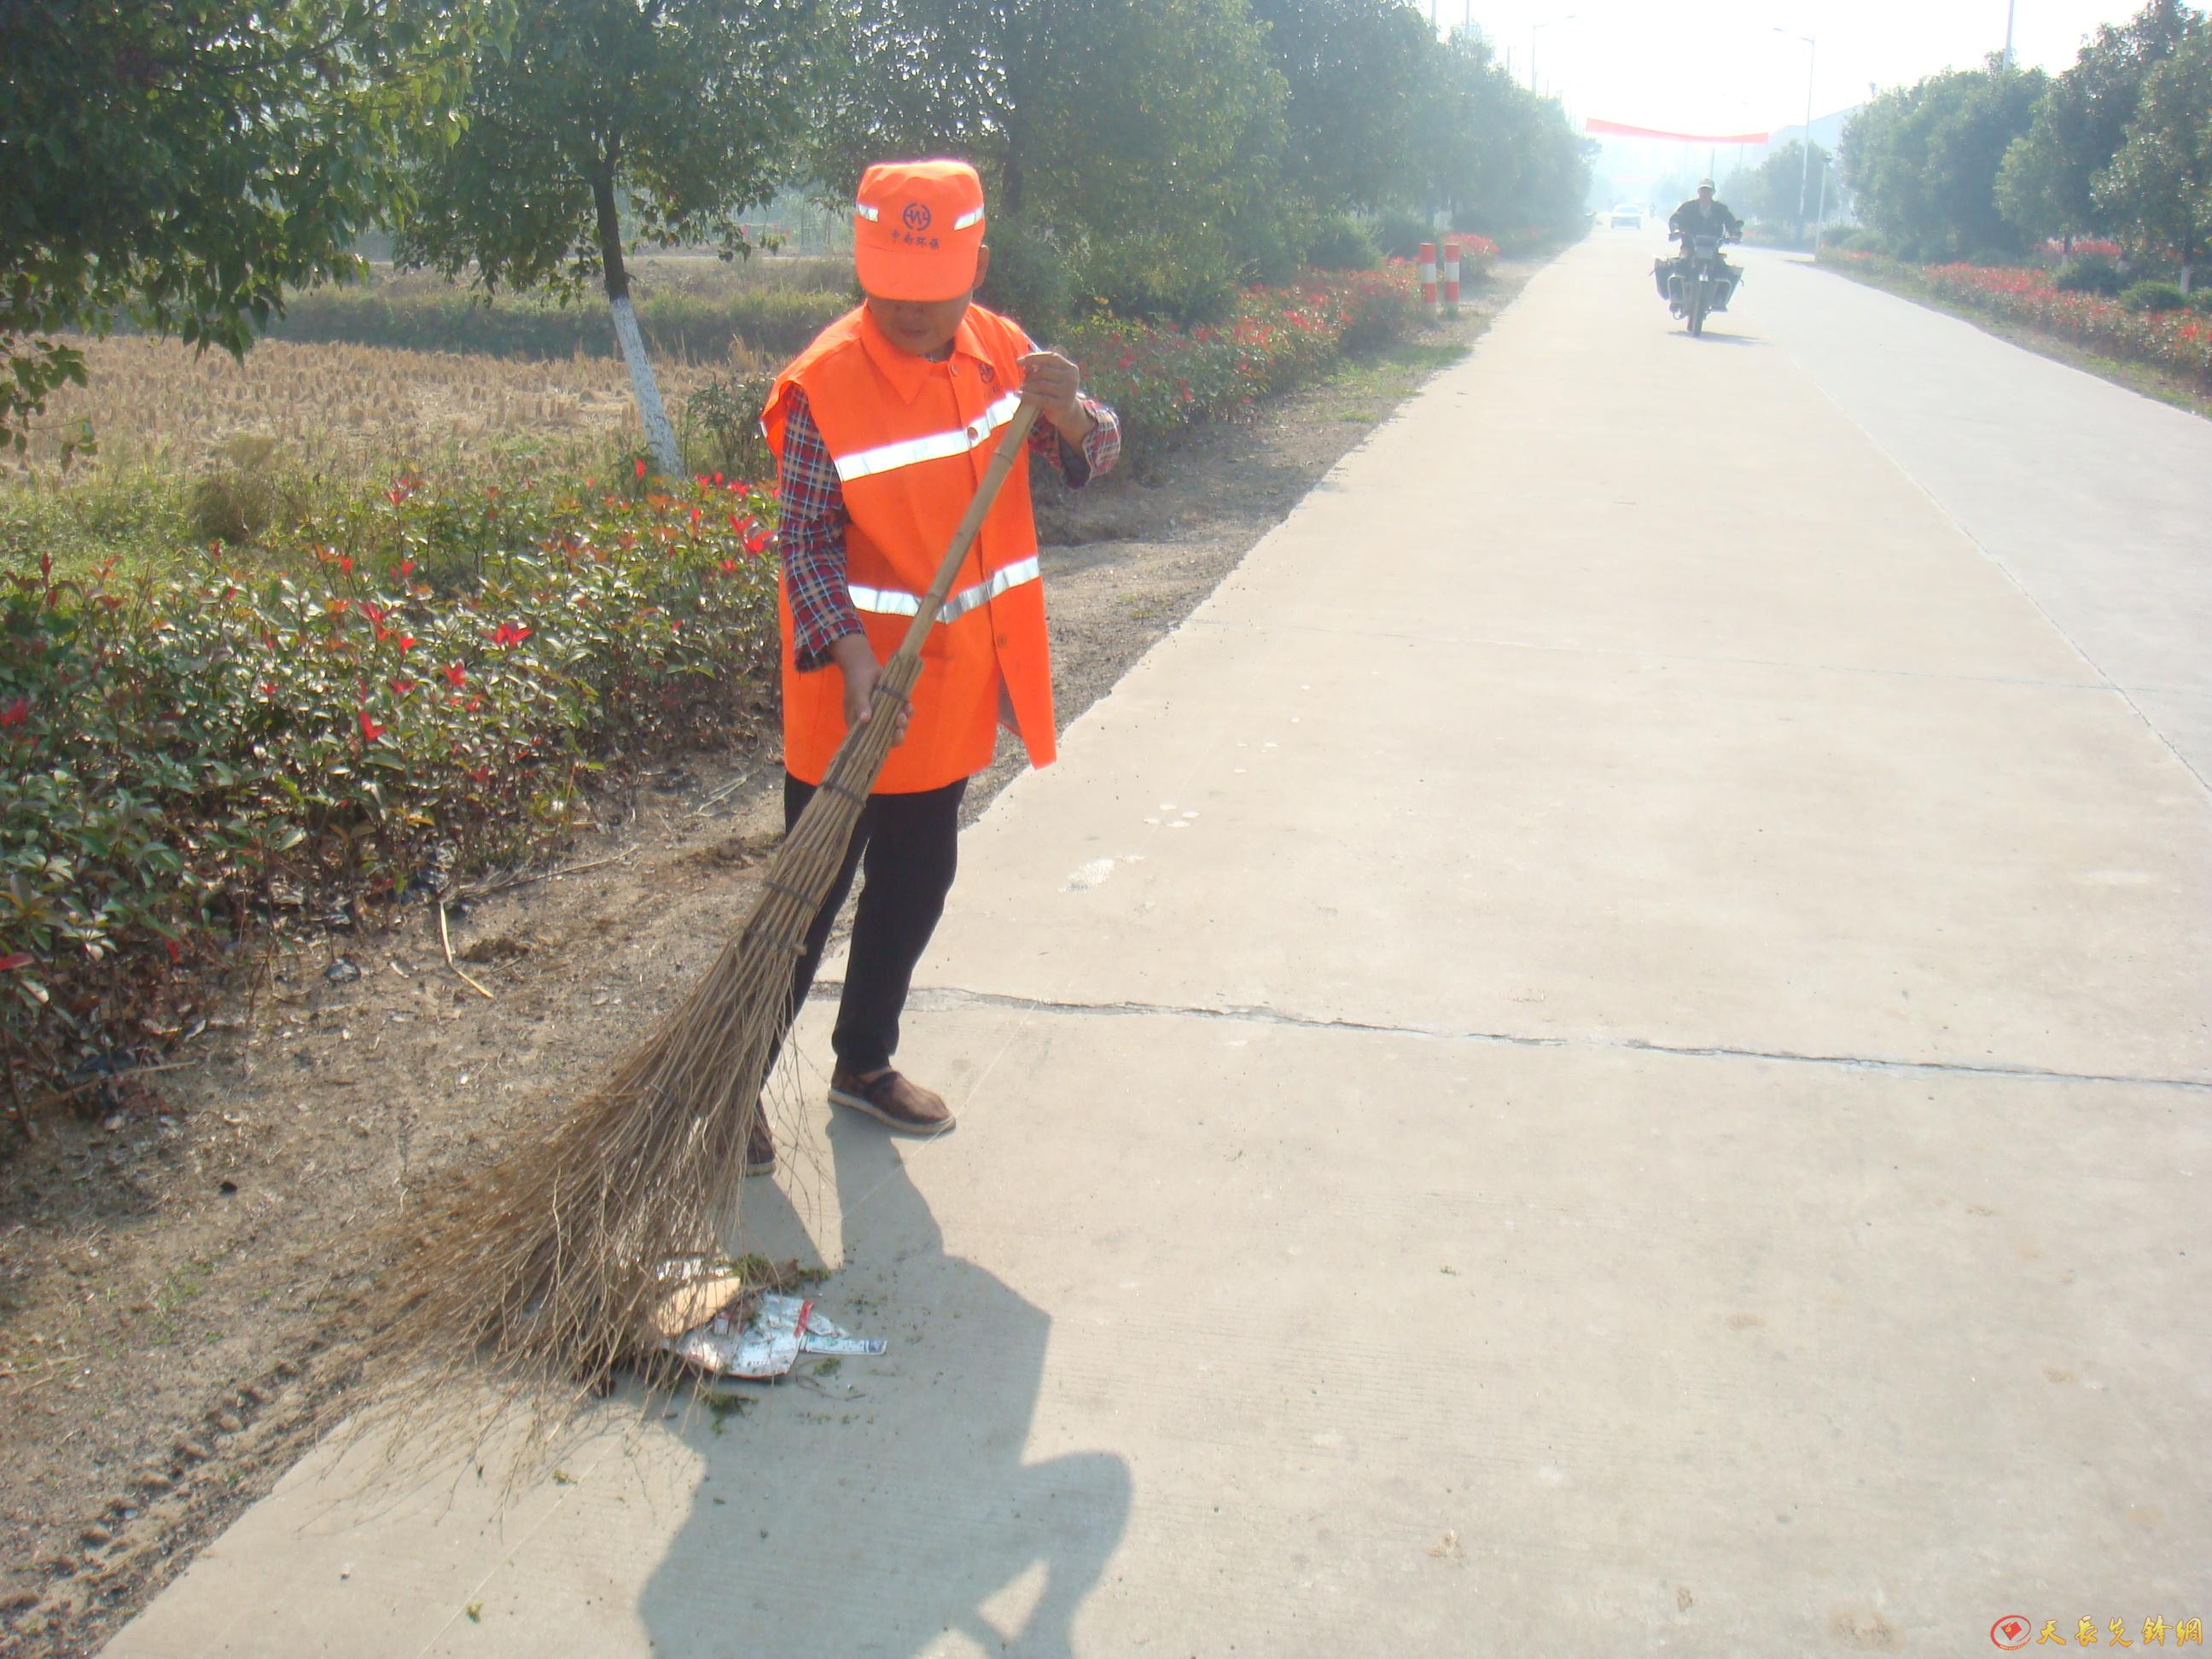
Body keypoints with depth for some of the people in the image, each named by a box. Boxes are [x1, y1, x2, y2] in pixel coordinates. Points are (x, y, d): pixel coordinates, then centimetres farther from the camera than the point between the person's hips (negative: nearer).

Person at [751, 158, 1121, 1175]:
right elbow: (806, 542, -17)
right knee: (808, 898, 3)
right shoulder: (824, 385, -18)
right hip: (853, 692, -6)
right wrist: (853, 656, -30)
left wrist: (1065, 410, -22)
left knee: (914, 887, 18)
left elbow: (1094, 459, 1)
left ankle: (864, 1062, 37)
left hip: (952, 692, 6)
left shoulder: (1000, 350, -1)